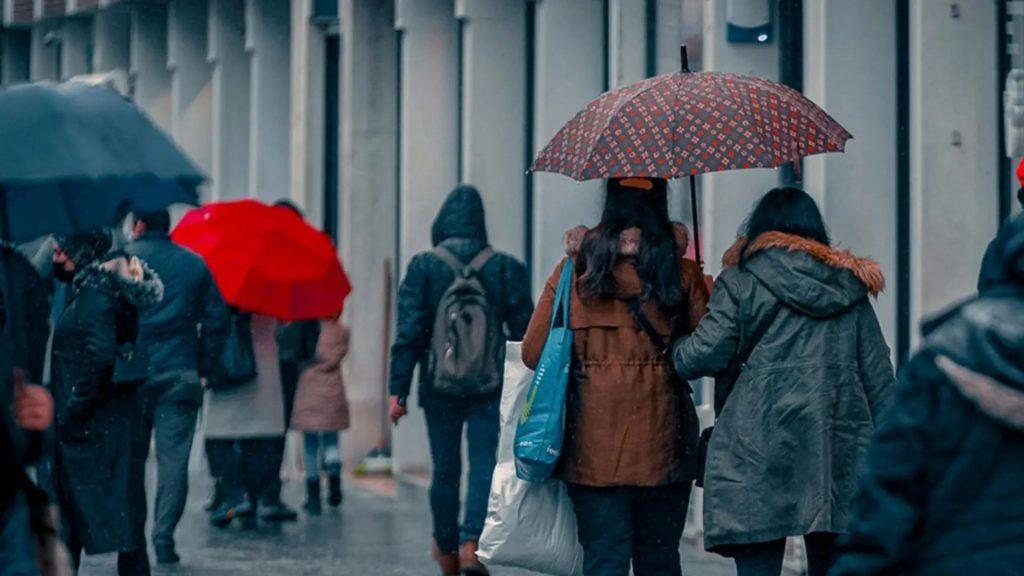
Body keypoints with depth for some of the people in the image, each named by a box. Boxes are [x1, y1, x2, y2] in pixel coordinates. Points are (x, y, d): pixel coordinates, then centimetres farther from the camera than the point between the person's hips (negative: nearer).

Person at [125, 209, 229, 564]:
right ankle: (164, 537, -6)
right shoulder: (195, 264, 8)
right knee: (173, 460, 0)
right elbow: (217, 320, 6)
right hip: (180, 377, 1)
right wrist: (202, 369, 10)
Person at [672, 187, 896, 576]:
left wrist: (677, 350, 17)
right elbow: (878, 376, 14)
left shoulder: (742, 280, 3)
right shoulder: (848, 283, 16)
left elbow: (705, 355, -5)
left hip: (760, 445, -4)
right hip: (840, 447, 4)